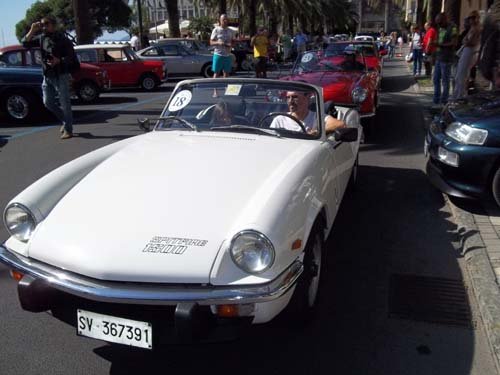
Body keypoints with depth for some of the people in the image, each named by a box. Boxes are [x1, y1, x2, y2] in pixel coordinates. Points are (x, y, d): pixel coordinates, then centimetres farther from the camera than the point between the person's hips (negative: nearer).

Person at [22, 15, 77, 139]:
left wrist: (59, 61, -27)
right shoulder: (41, 37, 9)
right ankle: (65, 120, 27)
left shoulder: (62, 39, -8)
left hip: (61, 75, -6)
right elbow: (25, 44, 4)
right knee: (48, 102, 9)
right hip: (47, 76, 7)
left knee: (64, 103, -4)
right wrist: (32, 31, -8)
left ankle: (68, 130, 2)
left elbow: (72, 57, -10)